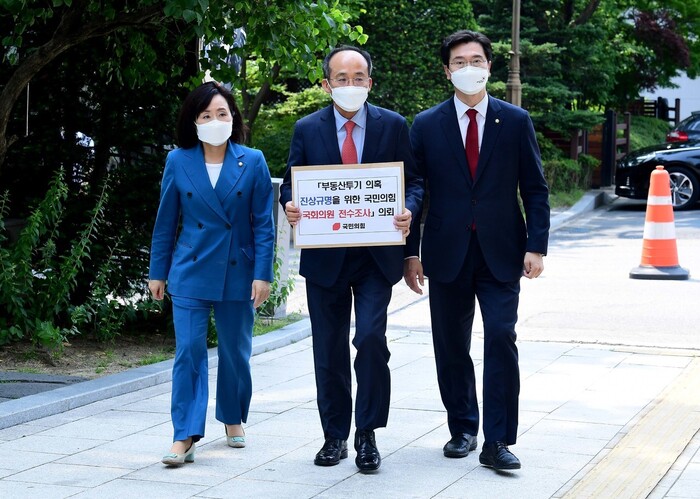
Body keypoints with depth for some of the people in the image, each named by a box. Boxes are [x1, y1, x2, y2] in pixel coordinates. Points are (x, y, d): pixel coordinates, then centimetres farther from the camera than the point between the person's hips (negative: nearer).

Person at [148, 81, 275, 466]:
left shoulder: (252, 162, -2)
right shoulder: (178, 162, 0)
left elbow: (263, 224, -2)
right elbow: (166, 222, 6)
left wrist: (262, 274, -8)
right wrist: (157, 272, 7)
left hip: (238, 274, 0)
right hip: (190, 273, 0)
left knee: (235, 351, 12)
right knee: (189, 351, -6)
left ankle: (233, 419, 32)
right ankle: (185, 437, -6)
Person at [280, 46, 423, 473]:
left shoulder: (393, 126, 2)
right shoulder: (307, 129, 4)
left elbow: (414, 180, 4)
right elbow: (291, 183, 7)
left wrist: (409, 210, -17)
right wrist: (290, 204, -15)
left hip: (377, 255, -1)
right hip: (324, 257, 2)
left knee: (371, 338, -14)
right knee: (330, 351, 8)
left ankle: (367, 436, 1)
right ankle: (335, 436, 22)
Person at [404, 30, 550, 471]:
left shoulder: (516, 121, 4)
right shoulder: (426, 126, 5)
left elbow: (535, 189, 5)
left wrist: (536, 245, -5)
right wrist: (411, 253, 1)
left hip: (500, 252, -1)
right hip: (447, 254, 1)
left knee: (501, 339, -10)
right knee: (451, 348, 7)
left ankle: (497, 442, -6)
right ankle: (463, 430, 23)